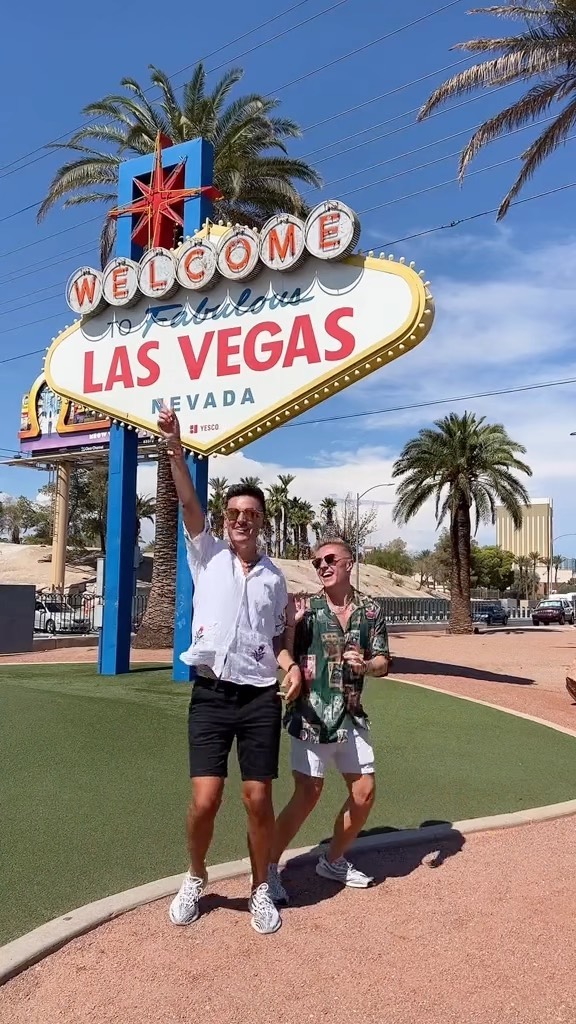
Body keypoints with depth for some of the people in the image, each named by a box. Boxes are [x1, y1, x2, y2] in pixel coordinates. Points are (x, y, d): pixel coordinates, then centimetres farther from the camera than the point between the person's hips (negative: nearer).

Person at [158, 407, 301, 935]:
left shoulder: (275, 578, 11)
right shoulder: (208, 554, 6)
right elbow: (189, 504, -8)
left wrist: (291, 666, -1)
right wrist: (176, 450, -19)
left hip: (260, 698, 2)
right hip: (211, 694, -1)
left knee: (258, 800, 4)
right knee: (205, 800, -4)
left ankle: (261, 889, 27)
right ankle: (195, 879, 26)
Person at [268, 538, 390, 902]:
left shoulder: (371, 610, 3)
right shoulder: (307, 609, -6)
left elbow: (384, 662, 6)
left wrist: (365, 665, -16)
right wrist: (292, 625, -24)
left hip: (352, 715, 5)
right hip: (312, 714, -5)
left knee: (365, 792, 11)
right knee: (308, 794, -5)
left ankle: (334, 861, 32)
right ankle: (269, 868, 11)